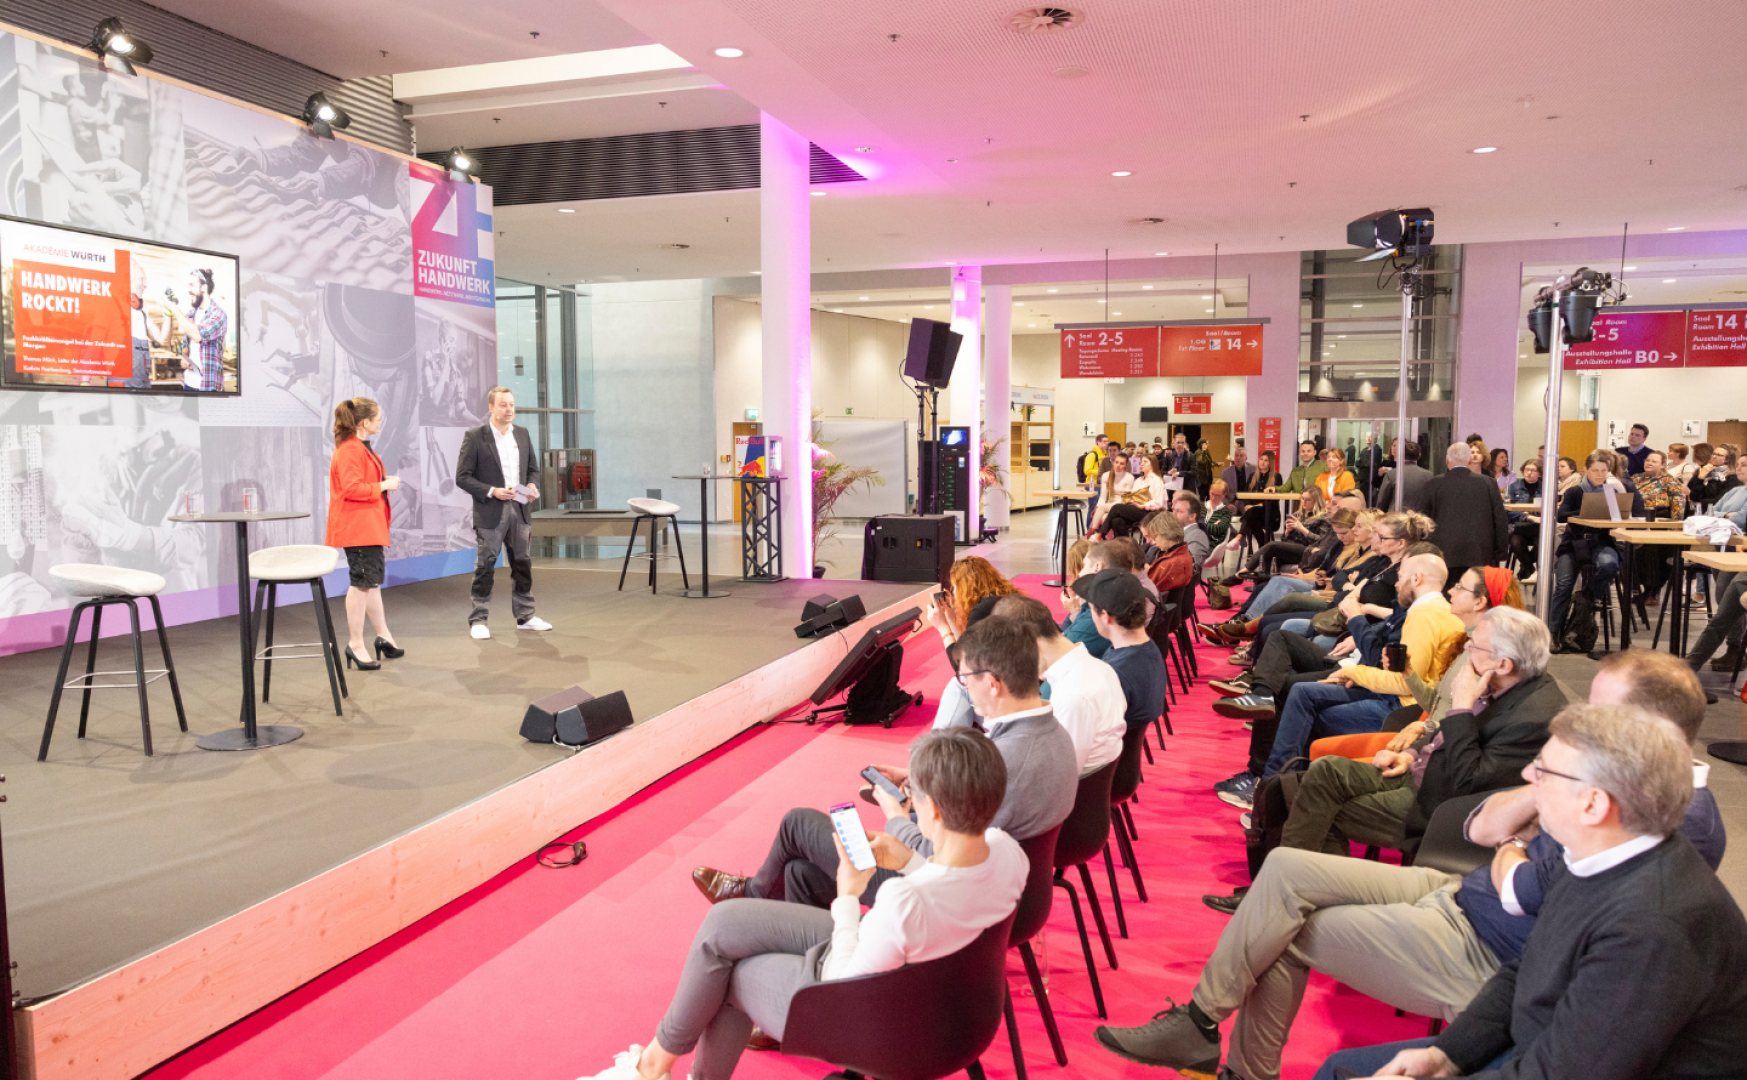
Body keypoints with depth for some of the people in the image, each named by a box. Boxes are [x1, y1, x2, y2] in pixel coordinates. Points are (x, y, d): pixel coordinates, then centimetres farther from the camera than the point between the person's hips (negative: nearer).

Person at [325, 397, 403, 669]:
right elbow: (352, 488, -25)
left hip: (370, 525, 11)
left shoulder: (361, 448, 17)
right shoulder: (349, 450, -17)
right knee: (362, 583, -6)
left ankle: (384, 636, 27)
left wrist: (385, 483, 10)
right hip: (357, 526, -11)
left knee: (372, 580, 17)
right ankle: (355, 644, 2)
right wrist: (384, 485, -17)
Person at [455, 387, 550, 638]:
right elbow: (462, 477, -8)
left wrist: (532, 485, -4)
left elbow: (533, 468, 17)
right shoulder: (475, 437, -7)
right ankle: (478, 620, 9)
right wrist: (492, 491, -19)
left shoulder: (522, 434, 9)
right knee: (485, 566, 0)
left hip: (519, 509, 5)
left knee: (522, 564, 11)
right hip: (490, 513, -5)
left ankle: (525, 616, 21)